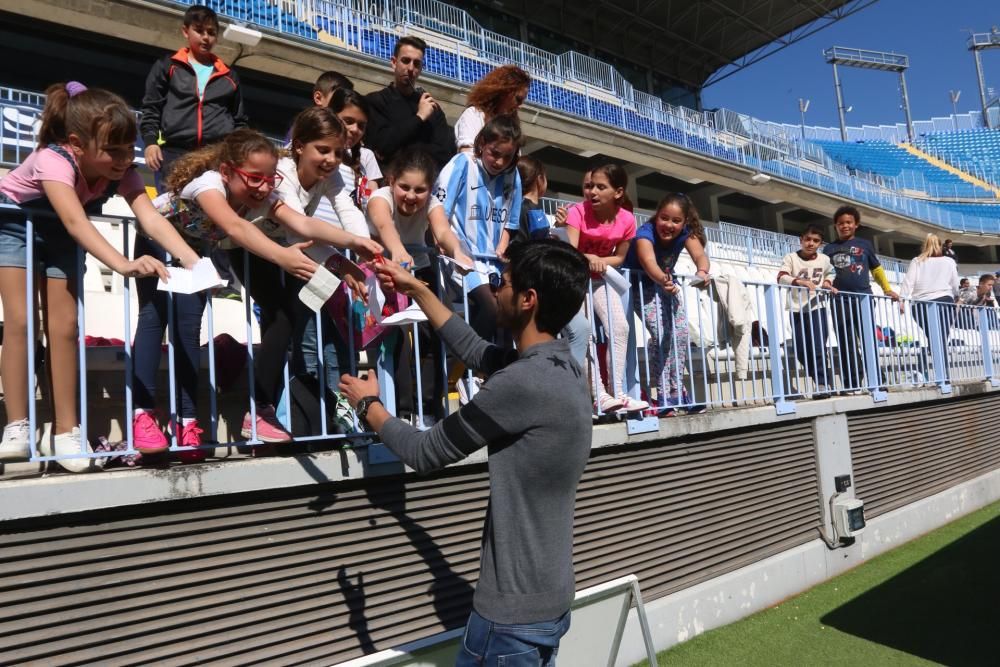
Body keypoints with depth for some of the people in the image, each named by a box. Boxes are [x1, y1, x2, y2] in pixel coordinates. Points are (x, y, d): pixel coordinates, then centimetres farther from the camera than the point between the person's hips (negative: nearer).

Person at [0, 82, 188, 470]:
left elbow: (151, 218, -38)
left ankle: (65, 431, -1)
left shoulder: (122, 172, -25)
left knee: (64, 325, -4)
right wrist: (123, 264, -68)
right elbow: (75, 221, -53)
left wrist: (194, 262, -53)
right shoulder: (54, 159, -38)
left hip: (57, 234, 4)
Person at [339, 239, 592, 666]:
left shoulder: (524, 382, -26)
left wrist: (367, 404, 2)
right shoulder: (561, 367, 3)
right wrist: (416, 289, 22)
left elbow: (426, 453, -15)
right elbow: (475, 350, 18)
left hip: (514, 610, -9)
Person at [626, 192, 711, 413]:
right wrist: (663, 281, -73)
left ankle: (677, 389, 8)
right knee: (660, 334, -21)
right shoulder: (645, 233, -32)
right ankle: (664, 394, -16)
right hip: (641, 285, -5)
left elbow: (700, 255, -32)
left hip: (666, 283, 6)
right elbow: (648, 261, -52)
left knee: (681, 333, -5)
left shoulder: (686, 233, -16)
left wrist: (702, 271, -56)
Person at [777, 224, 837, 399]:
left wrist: (828, 283, 7)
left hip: (817, 308, 0)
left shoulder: (824, 259, 5)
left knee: (818, 347, -12)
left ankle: (823, 384, -3)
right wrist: (801, 282, -35)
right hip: (797, 310, 0)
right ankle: (824, 381, 20)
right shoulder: (791, 258, -5)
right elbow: (781, 278, -21)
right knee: (802, 352, 4)